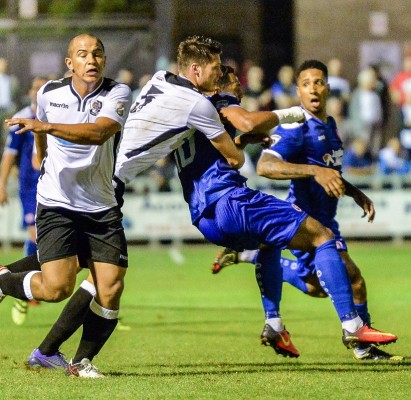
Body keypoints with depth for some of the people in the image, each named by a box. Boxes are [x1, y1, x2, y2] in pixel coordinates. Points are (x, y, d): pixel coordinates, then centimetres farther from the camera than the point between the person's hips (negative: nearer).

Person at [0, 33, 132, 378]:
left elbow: (99, 132, -27)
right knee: (57, 287, -17)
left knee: (111, 287, -8)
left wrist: (46, 126, -35)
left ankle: (82, 360, 11)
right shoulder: (49, 93, 2)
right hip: (56, 205, -1)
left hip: (102, 208, 1)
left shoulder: (117, 94, -7)